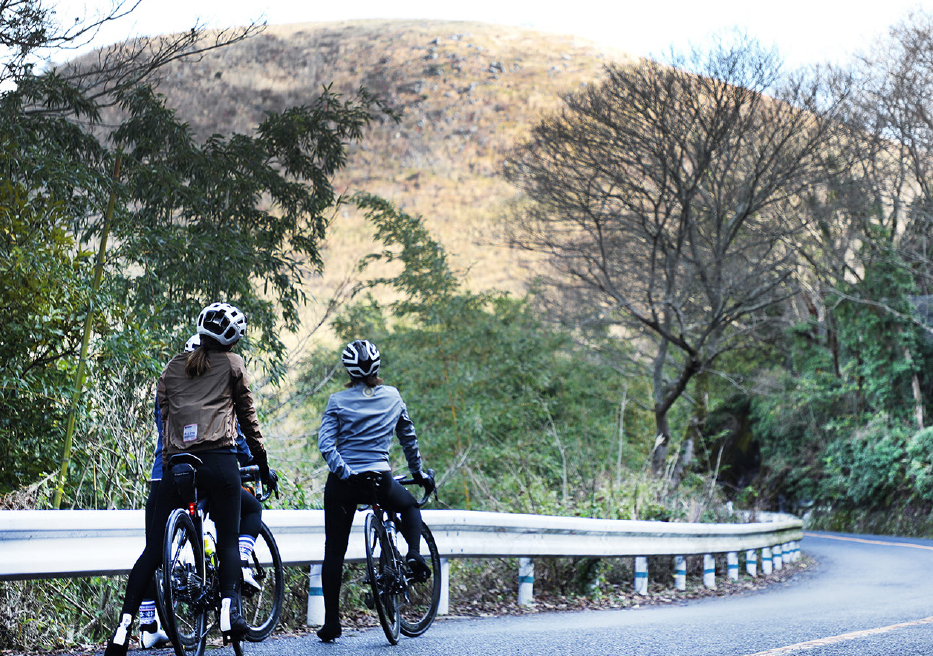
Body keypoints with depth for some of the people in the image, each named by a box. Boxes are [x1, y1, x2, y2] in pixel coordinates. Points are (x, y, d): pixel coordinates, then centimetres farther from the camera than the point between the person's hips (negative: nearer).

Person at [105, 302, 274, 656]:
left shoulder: (174, 367, 20)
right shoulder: (232, 364, 11)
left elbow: (164, 417, 18)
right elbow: (247, 416, 13)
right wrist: (263, 464, 21)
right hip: (219, 462, -3)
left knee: (154, 548, 3)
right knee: (228, 540, 6)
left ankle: (125, 624, -6)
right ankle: (229, 606, -16)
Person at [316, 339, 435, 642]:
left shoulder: (338, 401, 0)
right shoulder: (393, 397, 6)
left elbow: (326, 444, -12)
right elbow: (409, 438, 17)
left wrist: (344, 471, -13)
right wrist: (417, 472, 28)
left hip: (343, 482, -1)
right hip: (381, 480, 1)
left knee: (334, 551, 8)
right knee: (410, 507, 32)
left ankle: (331, 623, 8)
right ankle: (414, 555, 5)